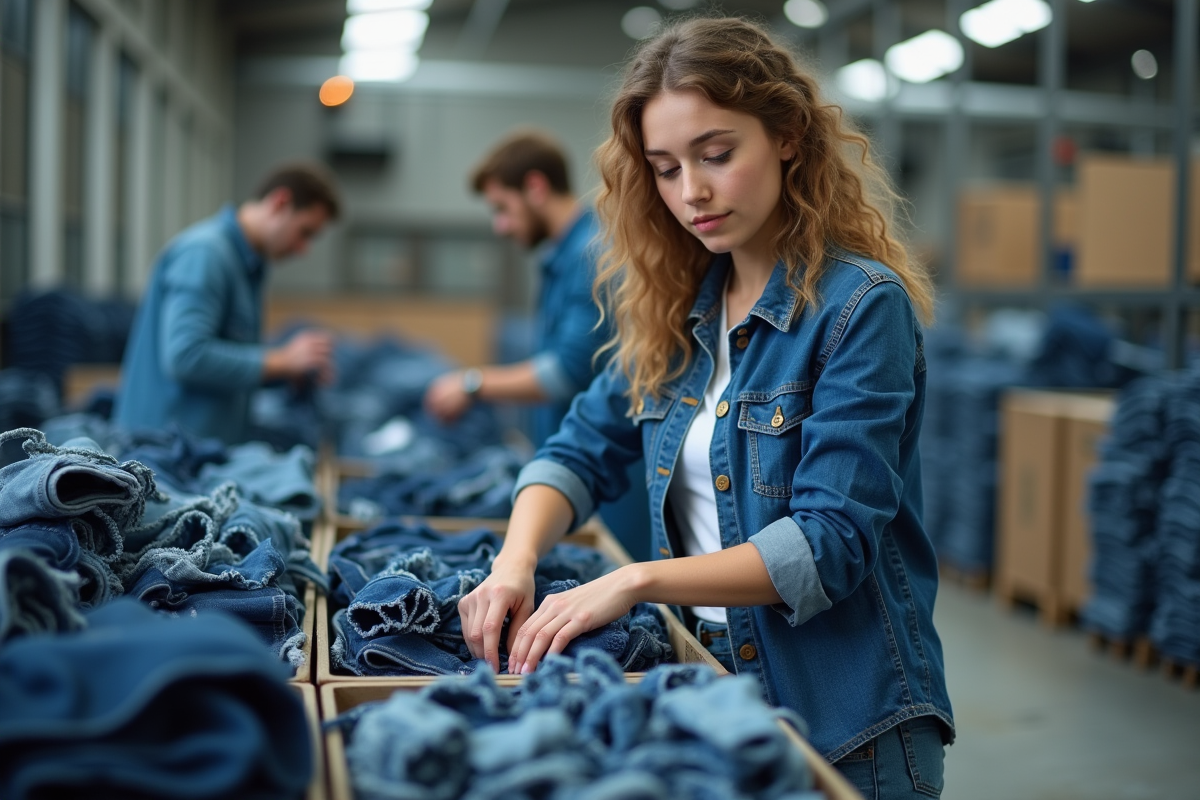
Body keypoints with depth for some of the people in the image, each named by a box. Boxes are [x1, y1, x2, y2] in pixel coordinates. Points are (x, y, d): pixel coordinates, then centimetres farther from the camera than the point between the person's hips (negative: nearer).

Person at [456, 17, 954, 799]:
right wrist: (516, 561, -13)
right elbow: (583, 450, 5)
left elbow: (829, 540, -21)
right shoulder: (677, 304, 3)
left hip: (846, 715, -6)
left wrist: (638, 581, -28)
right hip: (707, 688, 6)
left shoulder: (861, 304, -17)